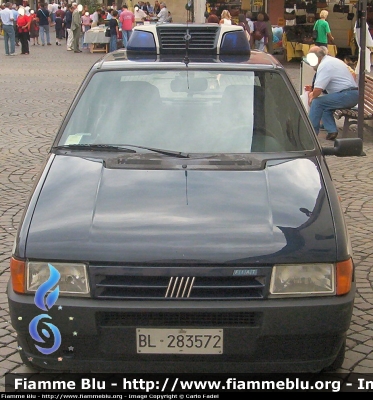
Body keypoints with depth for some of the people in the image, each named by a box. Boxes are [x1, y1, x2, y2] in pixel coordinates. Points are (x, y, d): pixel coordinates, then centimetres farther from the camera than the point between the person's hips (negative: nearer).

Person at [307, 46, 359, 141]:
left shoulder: (324, 65, -14)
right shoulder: (331, 60, 19)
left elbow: (318, 90, -20)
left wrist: (312, 97, 0)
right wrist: (313, 93, 20)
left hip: (347, 95, -11)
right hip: (353, 94, 11)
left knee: (317, 102, -11)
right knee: (324, 105, 20)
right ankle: (332, 130, 10)